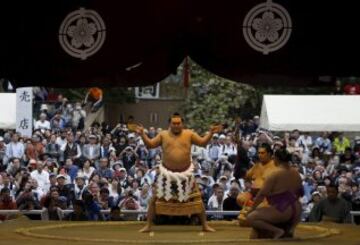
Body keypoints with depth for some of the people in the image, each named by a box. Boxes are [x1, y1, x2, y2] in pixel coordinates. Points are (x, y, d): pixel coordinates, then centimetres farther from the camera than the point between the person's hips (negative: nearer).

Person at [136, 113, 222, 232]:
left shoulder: (189, 134, 0)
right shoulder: (163, 135, 1)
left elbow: (203, 142, -2)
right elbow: (150, 144, 0)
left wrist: (211, 133, -16)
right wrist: (142, 134, -14)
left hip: (185, 173, 0)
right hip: (167, 173, 0)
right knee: (154, 199, -1)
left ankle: (205, 225, 15)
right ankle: (148, 226, 10)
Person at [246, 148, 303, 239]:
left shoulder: (274, 175, -13)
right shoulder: (295, 173, 9)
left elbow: (261, 195, -12)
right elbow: (300, 193, 20)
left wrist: (252, 208, -2)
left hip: (281, 213, -7)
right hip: (296, 211, 8)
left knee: (250, 218, -5)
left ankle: (276, 230, -13)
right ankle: (290, 227, 14)